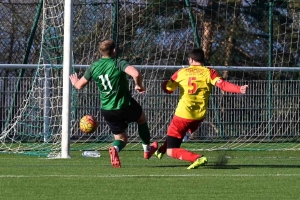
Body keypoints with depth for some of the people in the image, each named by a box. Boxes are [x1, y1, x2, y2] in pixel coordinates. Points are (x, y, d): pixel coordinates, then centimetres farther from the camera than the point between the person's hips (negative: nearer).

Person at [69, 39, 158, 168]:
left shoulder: (93, 67, 0)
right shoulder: (119, 63, -14)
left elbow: (79, 85, 9)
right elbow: (136, 74, -31)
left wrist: (74, 82, 33)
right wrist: (139, 86, -10)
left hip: (107, 111, 3)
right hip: (125, 105, -3)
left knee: (121, 138, 17)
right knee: (142, 118, 30)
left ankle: (115, 148, -19)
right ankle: (147, 149, 38)